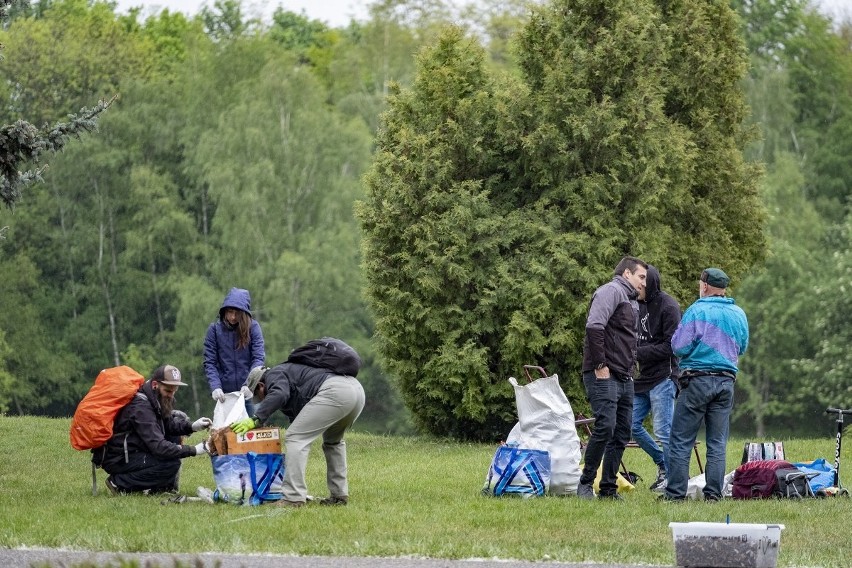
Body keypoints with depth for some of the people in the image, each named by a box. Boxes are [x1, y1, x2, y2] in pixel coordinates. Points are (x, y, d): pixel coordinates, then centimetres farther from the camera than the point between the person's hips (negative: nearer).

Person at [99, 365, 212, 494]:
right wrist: (193, 450, -31)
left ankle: (164, 486, 4)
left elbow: (168, 424, 11)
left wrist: (191, 426, -9)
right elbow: (158, 446, -30)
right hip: (118, 460, -10)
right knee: (171, 463, -26)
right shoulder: (140, 406, -26)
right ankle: (119, 483, -11)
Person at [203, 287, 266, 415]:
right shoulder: (215, 329, 2)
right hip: (225, 392, 0)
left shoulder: (253, 327, 1)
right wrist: (215, 387, -17)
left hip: (248, 392, 0)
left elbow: (259, 358, -7)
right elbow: (209, 363, -1)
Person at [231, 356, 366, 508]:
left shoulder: (274, 375, 13)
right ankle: (339, 495, 28)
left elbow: (279, 394, -13)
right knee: (333, 441, 32)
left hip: (335, 391, -10)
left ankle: (293, 498, -11)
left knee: (295, 438, -5)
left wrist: (255, 419, -9)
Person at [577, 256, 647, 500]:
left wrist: (630, 368, 14)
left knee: (622, 433, 8)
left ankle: (608, 487, 12)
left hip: (624, 378, 10)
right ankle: (585, 483, -7)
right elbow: (594, 326, -20)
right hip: (603, 376, -10)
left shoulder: (631, 301, 24)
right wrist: (600, 365, -20)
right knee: (605, 426, -16)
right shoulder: (611, 291, -7)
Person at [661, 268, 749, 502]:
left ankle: (675, 491, -4)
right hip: (727, 380, 5)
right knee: (717, 443, 7)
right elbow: (742, 347, 19)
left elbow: (679, 346, -10)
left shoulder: (697, 310, -8)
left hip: (697, 379, -5)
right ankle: (713, 493, 4)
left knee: (681, 440, -1)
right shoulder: (739, 314, 8)